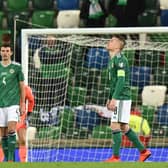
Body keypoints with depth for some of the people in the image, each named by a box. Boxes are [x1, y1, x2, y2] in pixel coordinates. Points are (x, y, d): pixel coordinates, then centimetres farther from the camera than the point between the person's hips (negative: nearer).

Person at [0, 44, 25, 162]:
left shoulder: (17, 67, 2)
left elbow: (22, 86, 5)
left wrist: (23, 104, 1)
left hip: (13, 103, -3)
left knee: (11, 130, -15)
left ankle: (11, 158, -14)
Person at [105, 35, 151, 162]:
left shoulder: (120, 59, -13)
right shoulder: (113, 59, 18)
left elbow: (121, 80, -20)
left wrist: (114, 99, -23)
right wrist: (109, 98, 24)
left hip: (122, 98, -10)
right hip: (118, 98, 10)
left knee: (115, 126, -8)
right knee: (124, 127, 11)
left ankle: (116, 157, -4)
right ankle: (143, 151, 15)